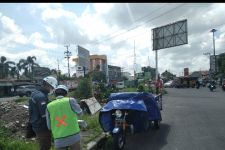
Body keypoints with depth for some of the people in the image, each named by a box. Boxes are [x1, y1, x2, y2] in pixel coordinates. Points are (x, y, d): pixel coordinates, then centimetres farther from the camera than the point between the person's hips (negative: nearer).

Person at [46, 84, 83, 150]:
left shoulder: (49, 106, 1)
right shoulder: (71, 100, -7)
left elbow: (50, 127, 7)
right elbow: (79, 112, 11)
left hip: (59, 140, 2)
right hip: (74, 137, -2)